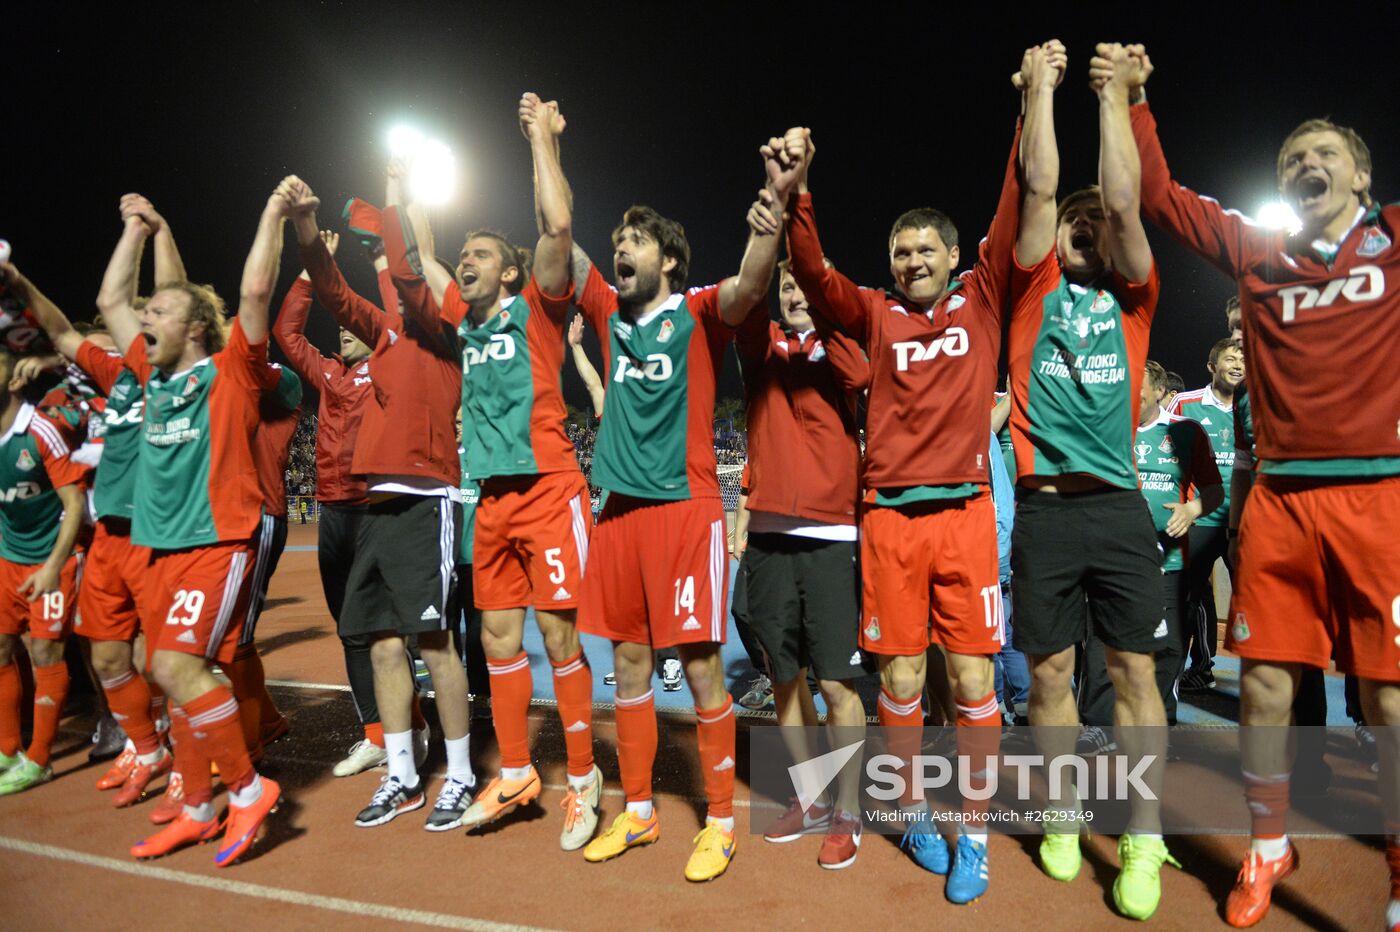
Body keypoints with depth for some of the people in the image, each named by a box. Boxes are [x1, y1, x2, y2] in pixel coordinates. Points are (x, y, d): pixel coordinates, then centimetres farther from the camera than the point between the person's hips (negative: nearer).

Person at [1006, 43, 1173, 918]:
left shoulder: (1132, 297, 13)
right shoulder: (1035, 289, 10)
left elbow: (1125, 198, 1)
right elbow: (1041, 185, 3)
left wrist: (1114, 95, 4)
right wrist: (1041, 86, 8)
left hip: (1120, 505, 1)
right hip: (1045, 508, -1)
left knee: (1136, 669, 2)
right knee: (1051, 671, 6)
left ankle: (1145, 843, 12)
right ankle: (1064, 818, 23)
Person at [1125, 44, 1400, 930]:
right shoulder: (1259, 254, 14)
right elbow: (1162, 196, 16)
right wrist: (1132, 101, 12)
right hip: (1280, 498, 2)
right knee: (1264, 682, 5)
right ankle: (1269, 846, 25)